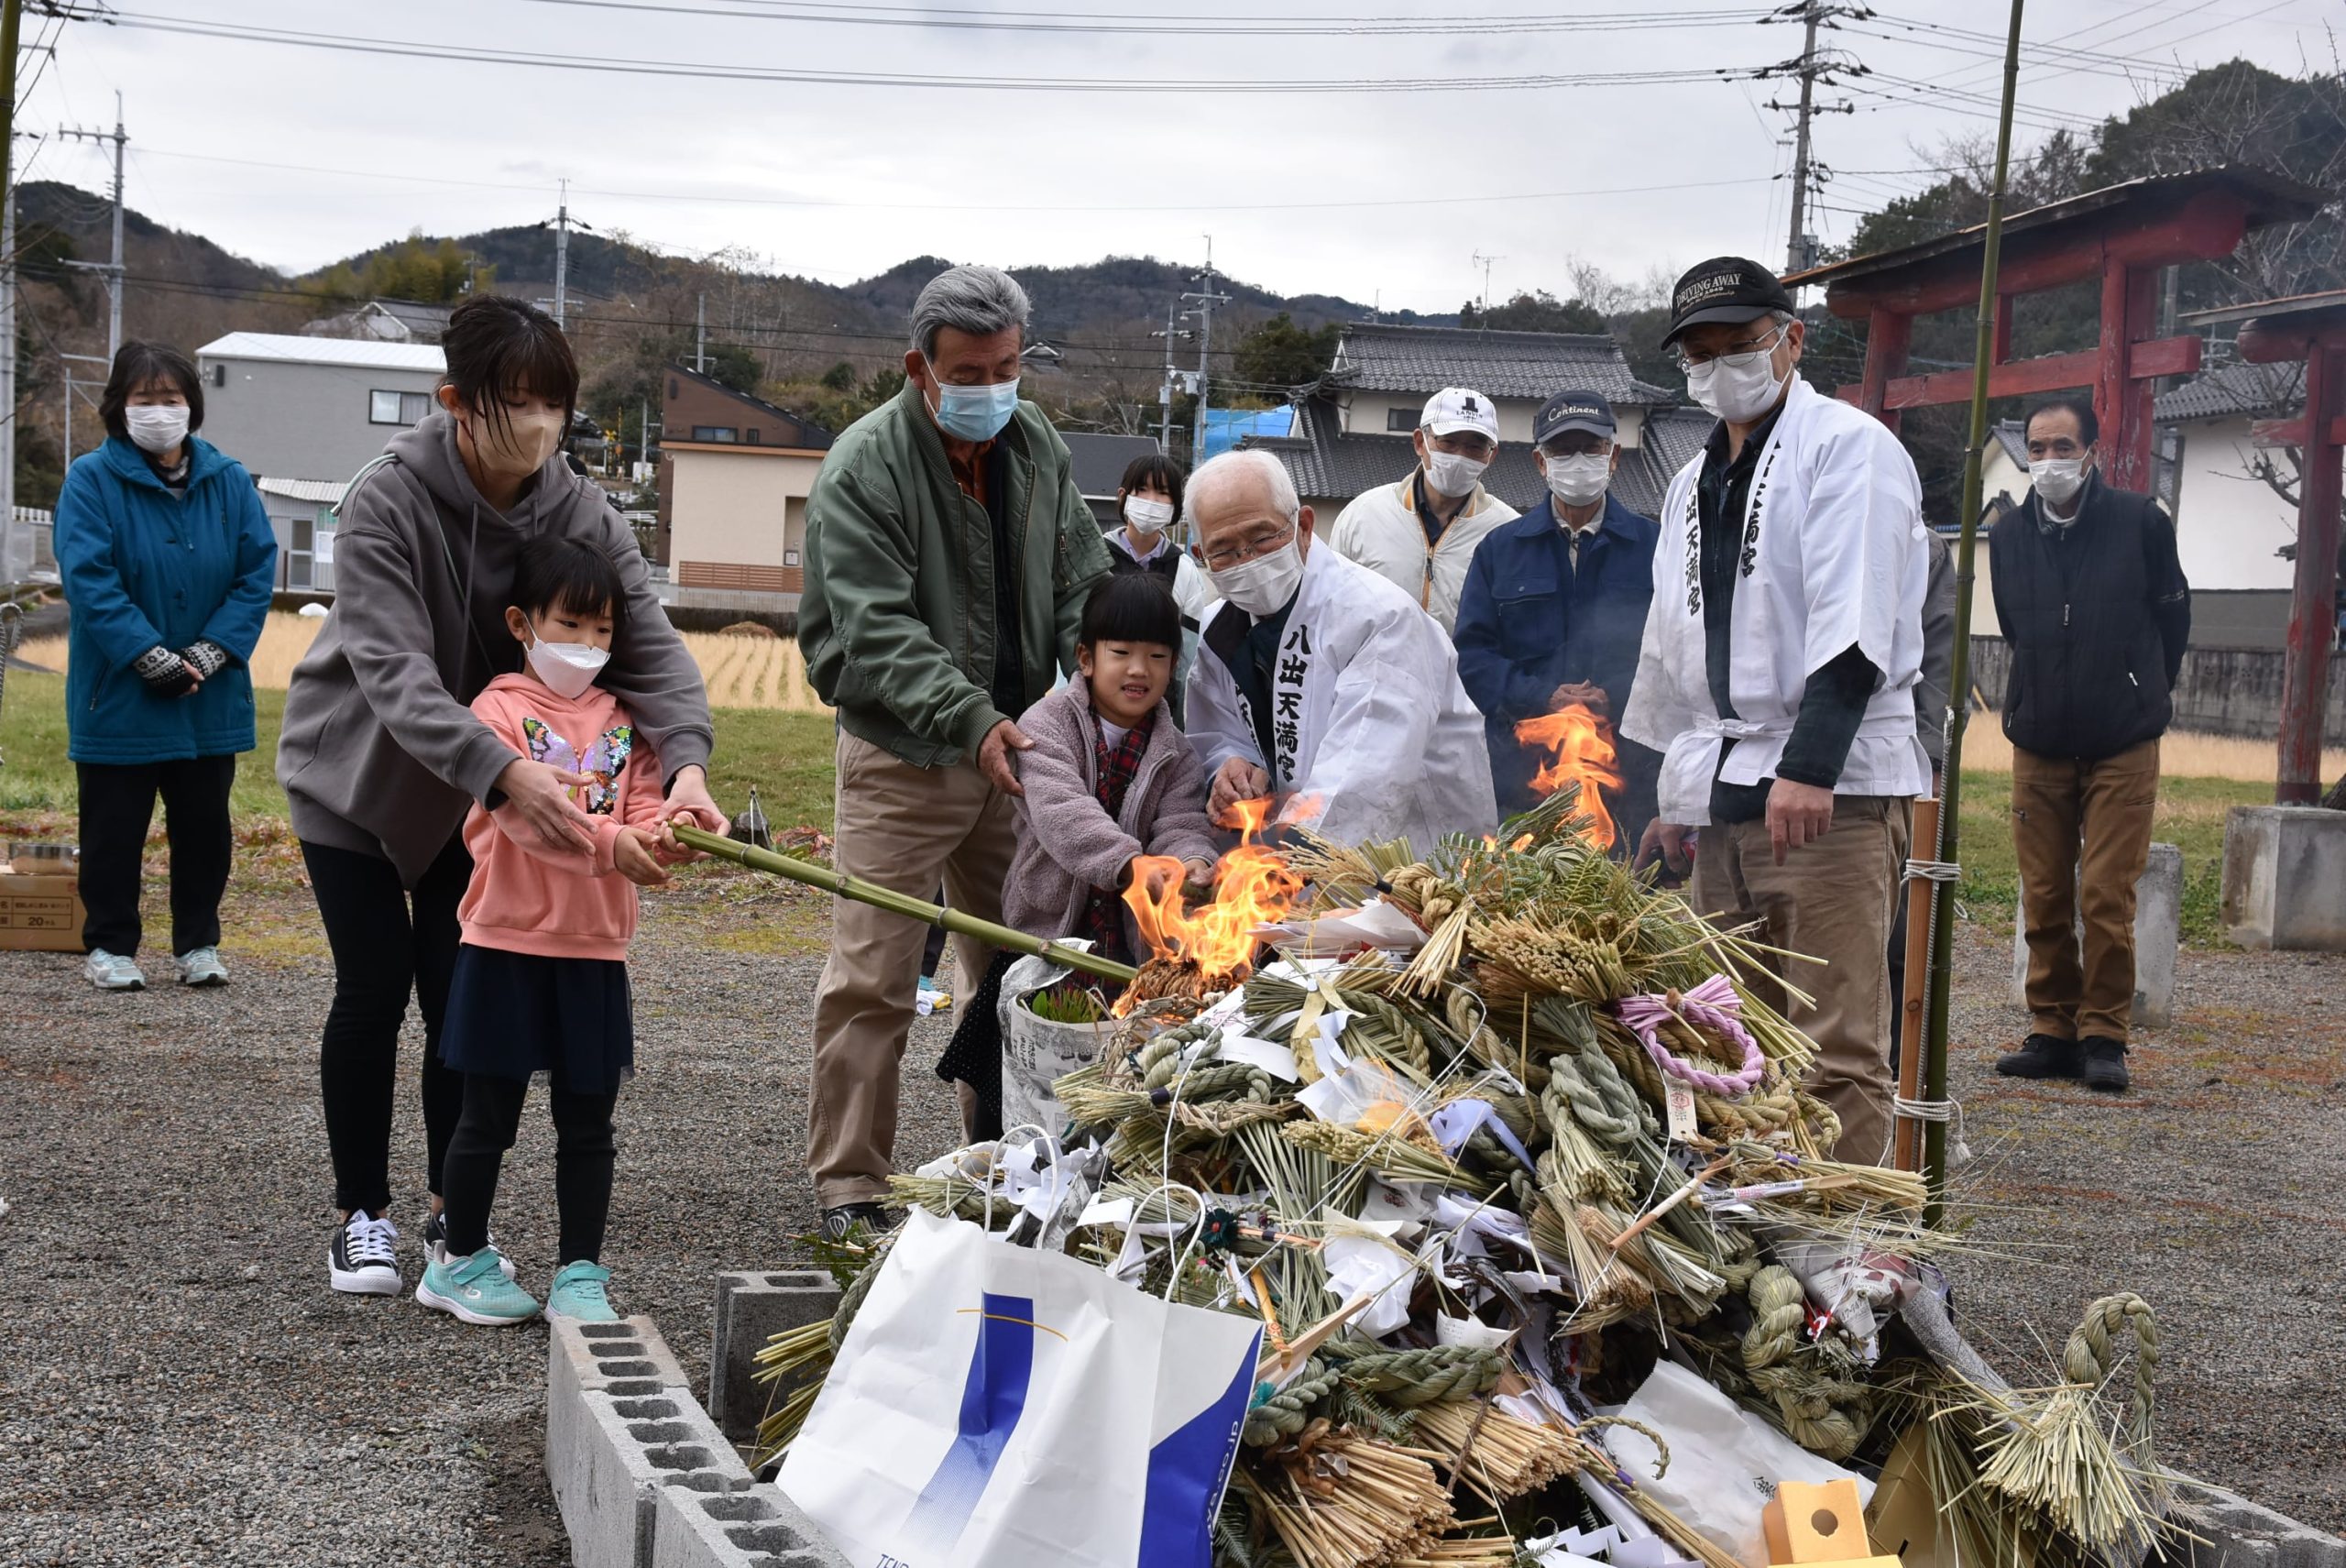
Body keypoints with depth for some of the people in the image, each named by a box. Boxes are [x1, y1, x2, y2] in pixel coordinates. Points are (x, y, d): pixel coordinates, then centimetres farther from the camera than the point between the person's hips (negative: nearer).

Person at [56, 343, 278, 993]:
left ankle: (198, 943, 25)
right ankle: (110, 945, 20)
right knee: (114, 826, 7)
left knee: (205, 824, 12)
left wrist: (210, 654, -14)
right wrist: (152, 658, -21)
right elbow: (89, 580, -16)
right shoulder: (91, 480, -9)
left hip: (211, 699, 3)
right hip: (118, 696, -3)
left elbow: (257, 573, -3)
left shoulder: (229, 481, 0)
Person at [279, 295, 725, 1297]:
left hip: (479, 788, 3)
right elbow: (396, 672, -36)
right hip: (357, 771, -3)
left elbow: (650, 644, -22)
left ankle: (455, 1213, 16)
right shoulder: (387, 501, -26)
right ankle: (362, 1216, 12)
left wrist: (686, 761, -43)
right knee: (374, 987, -4)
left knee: (461, 991, 2)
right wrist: (507, 772, -52)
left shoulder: (582, 515, -13)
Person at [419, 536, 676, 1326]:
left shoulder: (621, 720, 10)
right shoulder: (501, 710, -7)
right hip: (507, 944, -4)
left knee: (587, 1121, 9)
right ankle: (460, 1260, 23)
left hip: (595, 951, 4)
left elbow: (644, 802, 0)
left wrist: (657, 836, -23)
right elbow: (523, 814, -21)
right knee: (488, 1117, 7)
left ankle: (580, 1274, 18)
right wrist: (609, 842, -34)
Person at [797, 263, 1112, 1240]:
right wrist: (971, 720, -31)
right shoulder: (864, 466, -14)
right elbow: (877, 630, -21)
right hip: (903, 756, -6)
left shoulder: (1035, 444, 5)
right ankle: (848, 1182, 5)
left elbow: (1081, 585, 11)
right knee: (871, 978, -6)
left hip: (1016, 749, 6)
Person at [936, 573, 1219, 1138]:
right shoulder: (1047, 723, -6)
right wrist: (1131, 863, -39)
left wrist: (1190, 864, -32)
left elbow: (1182, 826, -6)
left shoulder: (1175, 753, 6)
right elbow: (1060, 809, -23)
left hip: (1131, 949, 2)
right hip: (1045, 937, -2)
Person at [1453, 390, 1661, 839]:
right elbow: (1473, 651, 6)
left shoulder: (1652, 545, 9)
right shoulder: (1500, 549, 13)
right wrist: (1542, 698, -10)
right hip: (1522, 765, 1)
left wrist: (1615, 700, -14)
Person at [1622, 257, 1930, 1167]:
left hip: (1835, 788, -8)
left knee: (1837, 1048, -10)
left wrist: (1808, 767, -25)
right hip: (1724, 794, 8)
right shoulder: (1695, 484, 22)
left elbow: (1853, 627, -15)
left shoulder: (1847, 447, -3)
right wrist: (1676, 794, 23)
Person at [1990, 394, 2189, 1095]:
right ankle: (2053, 1031, 13)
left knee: (2107, 898, -6)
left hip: (2121, 747, -3)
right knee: (2043, 899, 4)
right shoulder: (2009, 535, 4)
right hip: (2038, 742, 3)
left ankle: (2104, 1036, 3)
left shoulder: (2140, 523, -5)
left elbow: (2173, 616, 8)